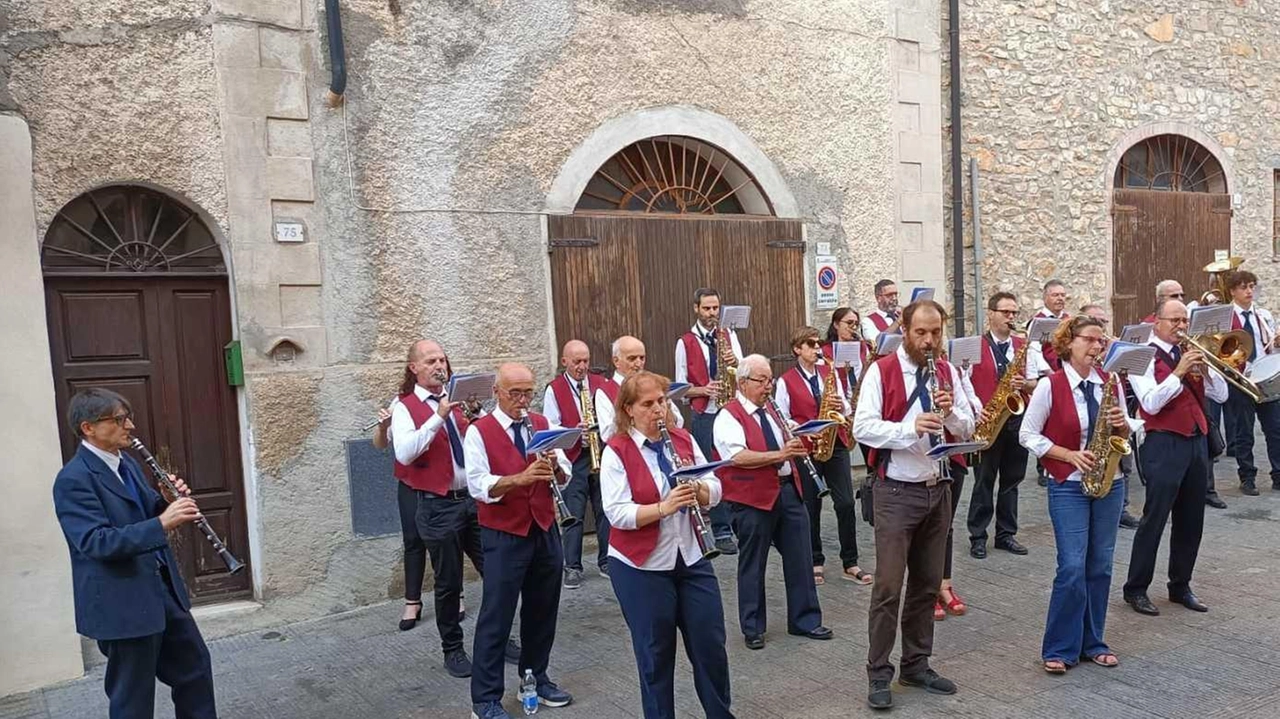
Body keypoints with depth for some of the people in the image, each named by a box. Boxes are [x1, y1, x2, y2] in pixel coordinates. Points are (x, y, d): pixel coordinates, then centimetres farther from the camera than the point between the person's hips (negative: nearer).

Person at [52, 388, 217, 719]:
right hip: (121, 604, -8)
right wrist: (162, 523, -35)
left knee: (194, 665, 18)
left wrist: (168, 502, -5)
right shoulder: (74, 480, -18)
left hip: (161, 587, 8)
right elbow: (96, 542, -26)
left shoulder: (126, 462, 9)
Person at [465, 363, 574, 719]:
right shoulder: (479, 431, -9)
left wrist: (555, 468, -20)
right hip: (504, 536, -5)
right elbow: (478, 486, -19)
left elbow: (565, 477, 3)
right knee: (496, 617, 3)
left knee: (542, 611, 16)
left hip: (545, 530, 5)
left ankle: (536, 679, 35)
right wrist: (521, 478, -32)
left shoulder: (542, 424, 6)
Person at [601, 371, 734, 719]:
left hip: (692, 559, 5)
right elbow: (617, 512, -19)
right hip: (641, 567, -4)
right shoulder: (616, 452, -12)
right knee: (655, 653, 7)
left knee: (711, 644, 10)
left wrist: (697, 487, -17)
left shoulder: (684, 439, 3)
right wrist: (664, 507, -31)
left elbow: (714, 492, 4)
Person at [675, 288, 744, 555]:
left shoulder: (729, 335, 9)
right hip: (704, 415, -2)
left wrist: (734, 362, -17)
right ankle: (722, 532, 11)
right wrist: (703, 390, -15)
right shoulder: (685, 342, 1)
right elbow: (681, 387, 2)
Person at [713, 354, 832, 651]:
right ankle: (752, 628, 19)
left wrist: (798, 441, 5)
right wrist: (779, 455, -27)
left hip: (788, 491, 7)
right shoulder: (729, 416, -9)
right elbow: (738, 457, -23)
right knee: (753, 565, 6)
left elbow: (790, 444, 27)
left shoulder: (773, 410, 14)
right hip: (753, 499, -7)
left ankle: (805, 620, 24)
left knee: (800, 559, 10)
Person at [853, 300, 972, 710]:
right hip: (897, 492, -5)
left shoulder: (947, 371, 8)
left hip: (938, 490, 6)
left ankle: (916, 665, 27)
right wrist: (911, 427, -29)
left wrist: (950, 413, -15)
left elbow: (967, 429, 7)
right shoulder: (881, 371, -8)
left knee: (928, 583, 13)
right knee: (888, 586, -3)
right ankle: (878, 675, 8)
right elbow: (862, 427, -16)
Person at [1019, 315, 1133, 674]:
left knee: (1100, 566, 10)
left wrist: (1122, 423, -9)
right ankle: (1059, 649, 6)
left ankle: (1092, 642, 24)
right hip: (1068, 486, -4)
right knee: (1072, 567, -8)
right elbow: (1027, 435, -6)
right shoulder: (1050, 386, -9)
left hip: (1109, 483, 5)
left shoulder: (1111, 381, 4)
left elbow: (1125, 432, 13)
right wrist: (1069, 455, -15)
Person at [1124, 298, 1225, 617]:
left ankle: (1180, 586, 25)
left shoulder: (1190, 353, 13)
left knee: (1191, 521, 12)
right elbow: (1151, 403, -17)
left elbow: (1221, 395, 8)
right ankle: (1136, 589, 8)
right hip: (1165, 445, -7)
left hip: (1197, 442, 7)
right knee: (1154, 519, -3)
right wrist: (1179, 372, -21)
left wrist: (1204, 368, -8)